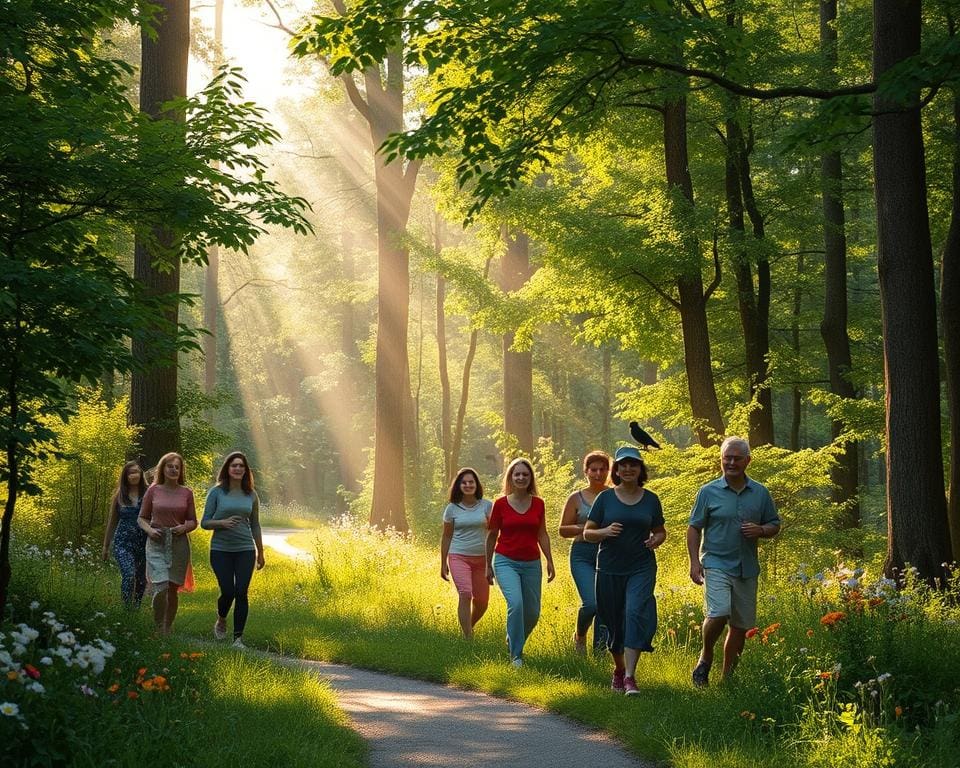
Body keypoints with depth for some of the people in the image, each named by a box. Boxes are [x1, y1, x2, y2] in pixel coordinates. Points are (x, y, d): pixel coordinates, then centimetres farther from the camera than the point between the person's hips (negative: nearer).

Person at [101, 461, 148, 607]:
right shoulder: (119, 496, 7)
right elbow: (111, 522, 15)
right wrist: (106, 546, 17)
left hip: (143, 542, 1)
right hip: (123, 542, -1)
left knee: (141, 579, 7)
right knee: (128, 575, -19)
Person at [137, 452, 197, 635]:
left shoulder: (186, 493, 6)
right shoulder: (153, 491, 3)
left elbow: (193, 521, 10)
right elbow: (141, 518, 8)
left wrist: (184, 527, -11)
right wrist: (149, 530, -11)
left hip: (179, 544, 2)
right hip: (157, 544, -2)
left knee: (173, 590, 6)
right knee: (161, 588, -16)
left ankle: (168, 630, 21)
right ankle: (159, 631, -4)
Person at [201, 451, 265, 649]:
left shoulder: (251, 495, 8)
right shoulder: (216, 492, -1)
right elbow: (204, 523, 0)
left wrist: (260, 553, 18)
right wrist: (223, 523, -19)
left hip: (245, 550, 2)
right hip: (221, 550, -2)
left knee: (241, 593, -5)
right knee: (228, 591, -6)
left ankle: (238, 638, 2)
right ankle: (221, 621, 26)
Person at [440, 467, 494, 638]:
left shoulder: (486, 506, 2)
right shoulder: (452, 509, 2)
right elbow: (446, 537, 9)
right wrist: (443, 564, 8)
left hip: (481, 558, 2)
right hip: (459, 557, -2)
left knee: (482, 601, 7)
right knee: (465, 595, -19)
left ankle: (468, 627, 37)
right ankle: (468, 638, -18)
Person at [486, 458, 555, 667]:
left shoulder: (538, 504, 4)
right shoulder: (500, 504, -3)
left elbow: (542, 534, 12)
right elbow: (491, 536, 6)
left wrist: (549, 561, 6)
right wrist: (488, 566, 10)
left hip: (531, 563, 3)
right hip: (506, 562, -3)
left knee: (532, 612, 5)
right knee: (515, 603, -24)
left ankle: (513, 642, 35)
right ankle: (516, 655, -13)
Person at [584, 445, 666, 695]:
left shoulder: (651, 499, 6)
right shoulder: (605, 498, 2)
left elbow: (660, 531, 18)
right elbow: (587, 533, 2)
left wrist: (656, 540, -5)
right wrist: (605, 531, -18)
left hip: (641, 569, -1)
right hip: (609, 569, 1)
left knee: (636, 613, -19)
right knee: (614, 622, 8)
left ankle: (630, 676, -22)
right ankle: (618, 669, 33)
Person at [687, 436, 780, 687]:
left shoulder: (760, 493, 8)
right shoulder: (709, 492, 1)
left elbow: (775, 525, 15)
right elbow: (694, 528, 3)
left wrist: (761, 530, -7)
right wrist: (695, 562, -6)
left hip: (747, 568, 4)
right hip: (716, 564, -3)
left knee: (740, 626, 7)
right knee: (718, 614, -23)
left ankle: (728, 676, 20)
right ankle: (705, 657, 3)